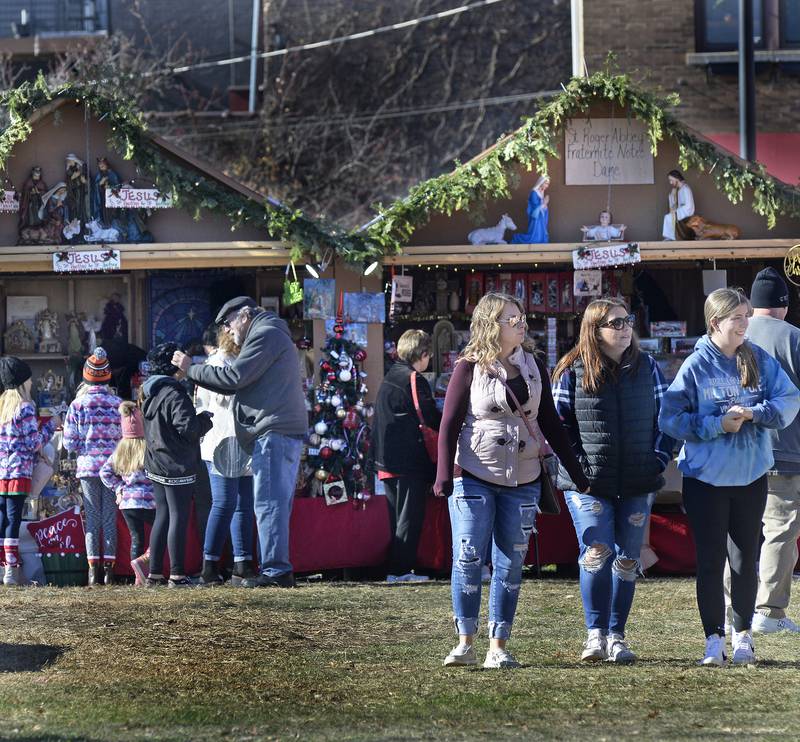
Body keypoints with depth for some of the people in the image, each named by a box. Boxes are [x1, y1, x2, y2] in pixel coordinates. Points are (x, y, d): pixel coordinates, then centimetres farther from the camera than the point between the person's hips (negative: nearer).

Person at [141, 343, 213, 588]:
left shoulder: (149, 393, 11)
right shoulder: (175, 394, -18)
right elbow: (187, 429, -24)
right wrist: (205, 420, -4)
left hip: (155, 465, 9)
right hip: (177, 467, -9)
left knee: (162, 516, 14)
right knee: (179, 518, -3)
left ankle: (154, 574, 15)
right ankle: (177, 575, -3)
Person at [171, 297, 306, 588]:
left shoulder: (265, 335, -6)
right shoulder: (273, 336, 28)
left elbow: (234, 377, -14)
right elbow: (240, 384, 25)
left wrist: (191, 370, -4)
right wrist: (194, 373, 16)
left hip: (274, 432, -11)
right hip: (288, 432, 11)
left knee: (269, 503, -12)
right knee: (277, 504, 10)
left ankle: (276, 570, -17)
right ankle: (279, 571, 11)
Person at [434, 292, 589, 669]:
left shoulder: (533, 367, 8)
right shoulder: (470, 368, -4)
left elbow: (550, 423, 13)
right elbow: (449, 424, -6)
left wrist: (577, 474, 11)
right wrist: (444, 475, -17)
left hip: (522, 481, 4)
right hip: (474, 478, -4)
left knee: (510, 566, 2)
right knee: (468, 559, -6)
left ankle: (498, 647, 5)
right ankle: (465, 643, 1)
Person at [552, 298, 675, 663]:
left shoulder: (646, 367, 8)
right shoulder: (572, 372, -1)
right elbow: (557, 425, 2)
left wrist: (658, 460, 1)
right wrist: (578, 464, -8)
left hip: (638, 485, 3)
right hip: (588, 484, -3)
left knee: (628, 560, 5)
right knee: (596, 552, -16)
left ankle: (616, 636, 13)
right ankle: (596, 634, -9)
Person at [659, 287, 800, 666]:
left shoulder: (759, 360, 1)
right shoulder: (696, 366, -8)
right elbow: (670, 418, -9)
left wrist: (753, 413, -18)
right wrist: (716, 425, -17)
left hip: (751, 476, 3)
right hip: (706, 478, -3)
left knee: (745, 559, 8)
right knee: (710, 561, 1)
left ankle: (742, 634, 21)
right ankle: (713, 639, 8)